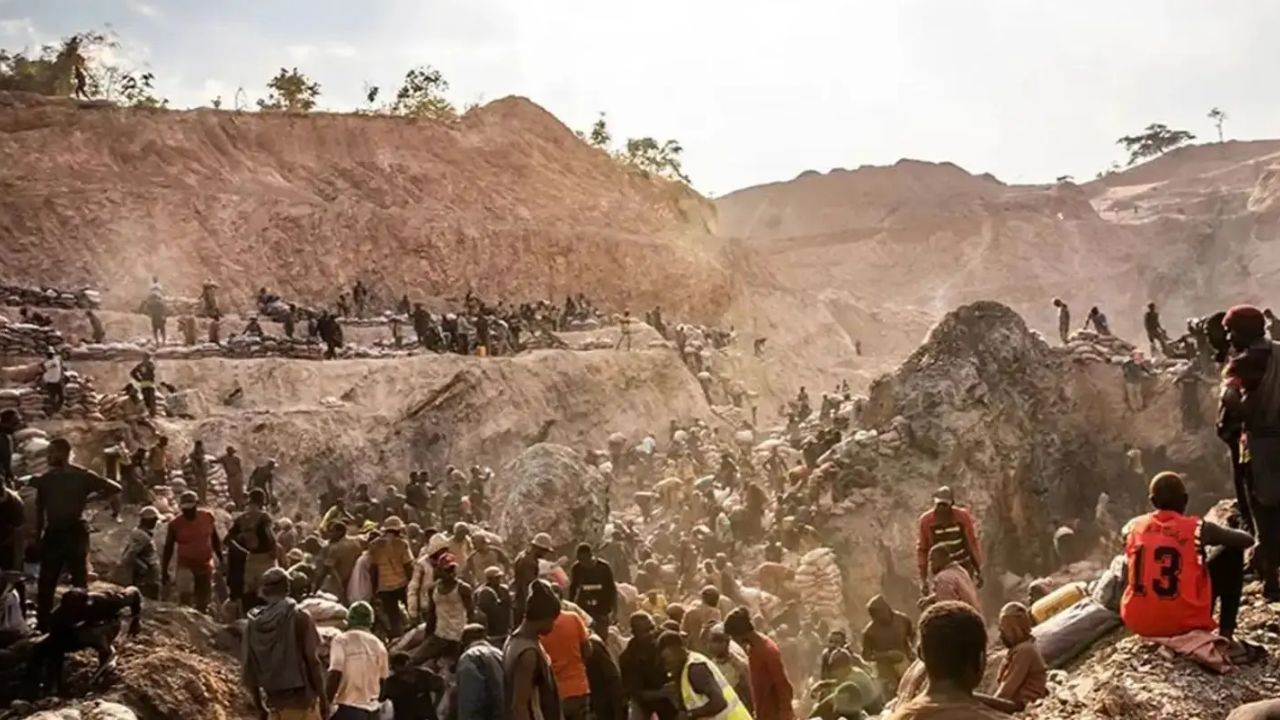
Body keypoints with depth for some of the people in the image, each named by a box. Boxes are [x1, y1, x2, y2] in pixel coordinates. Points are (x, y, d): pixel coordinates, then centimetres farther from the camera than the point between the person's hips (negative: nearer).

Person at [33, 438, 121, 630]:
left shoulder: (82, 476, -4)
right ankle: (42, 625, 15)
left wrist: (90, 498, -5)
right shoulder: (45, 479, 8)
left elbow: (114, 488, -2)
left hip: (75, 533, -4)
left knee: (79, 581, 2)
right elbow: (40, 511, 12)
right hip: (53, 533, 4)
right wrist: (37, 539, 10)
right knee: (45, 583, 6)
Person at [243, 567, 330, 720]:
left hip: (275, 703, 5)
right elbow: (312, 660, -14)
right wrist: (323, 696, -5)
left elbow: (247, 671, 5)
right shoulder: (299, 618, -11)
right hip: (303, 699, -5)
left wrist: (259, 707, 16)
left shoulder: (253, 625, 3)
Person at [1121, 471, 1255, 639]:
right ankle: (1226, 633, 13)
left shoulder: (1132, 527, 2)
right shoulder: (1197, 528, -5)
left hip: (1139, 623, 4)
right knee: (1233, 553, 15)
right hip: (1184, 623, -3)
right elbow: (1247, 540, 11)